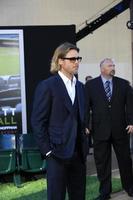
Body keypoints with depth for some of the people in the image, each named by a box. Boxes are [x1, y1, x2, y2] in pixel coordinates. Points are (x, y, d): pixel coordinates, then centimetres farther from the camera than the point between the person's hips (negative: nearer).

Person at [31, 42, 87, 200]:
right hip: (58, 152, -6)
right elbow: (38, 122, -10)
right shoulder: (47, 86, -9)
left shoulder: (80, 86, 12)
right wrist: (47, 150, -13)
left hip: (79, 152, 6)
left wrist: (84, 145, 10)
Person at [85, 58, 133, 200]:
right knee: (102, 162, 5)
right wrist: (85, 125, -10)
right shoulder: (91, 85, 2)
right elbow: (86, 106, -2)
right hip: (100, 130, -1)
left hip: (120, 129, 1)